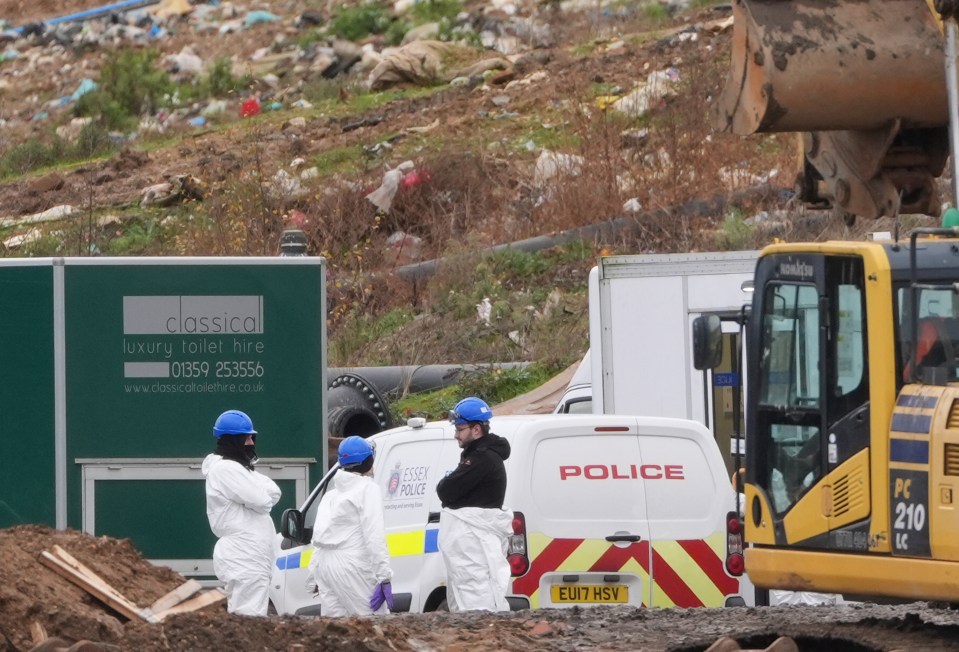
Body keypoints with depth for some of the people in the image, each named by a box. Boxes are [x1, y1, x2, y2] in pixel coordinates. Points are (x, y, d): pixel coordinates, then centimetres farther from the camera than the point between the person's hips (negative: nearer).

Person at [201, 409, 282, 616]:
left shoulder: (238, 467, 21)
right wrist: (263, 493, 6)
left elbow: (274, 494, 13)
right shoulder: (225, 469, -12)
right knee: (249, 622, -15)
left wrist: (262, 491, -6)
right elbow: (263, 501, -15)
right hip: (243, 558, -11)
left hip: (247, 558, 11)